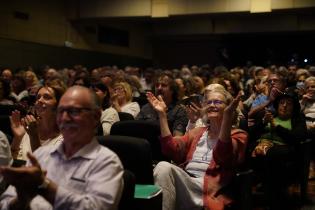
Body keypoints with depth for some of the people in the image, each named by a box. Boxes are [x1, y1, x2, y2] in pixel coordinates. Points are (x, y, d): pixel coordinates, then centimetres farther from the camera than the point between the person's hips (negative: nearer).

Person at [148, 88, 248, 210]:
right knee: (163, 166, -27)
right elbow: (172, 151, 8)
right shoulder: (196, 132, 26)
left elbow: (222, 156, -15)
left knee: (164, 168, -29)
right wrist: (162, 114, 4)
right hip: (184, 183, 5)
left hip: (209, 190, -5)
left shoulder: (238, 135, 10)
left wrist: (227, 115, -27)